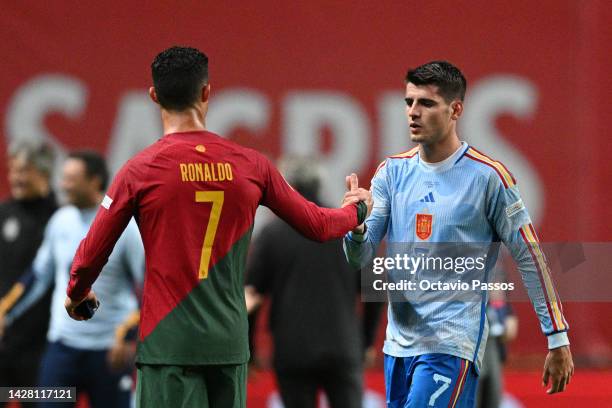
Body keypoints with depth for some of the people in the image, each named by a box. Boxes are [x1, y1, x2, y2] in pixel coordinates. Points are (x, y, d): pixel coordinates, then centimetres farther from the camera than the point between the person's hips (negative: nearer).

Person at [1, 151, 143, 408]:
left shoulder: (125, 225, -9)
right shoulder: (61, 221, 6)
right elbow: (39, 276, 16)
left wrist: (129, 336, -16)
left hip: (109, 350, -4)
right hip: (62, 343, 4)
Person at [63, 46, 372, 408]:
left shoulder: (140, 170, -6)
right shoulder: (250, 165, 3)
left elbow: (92, 253, 1)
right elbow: (317, 225, 14)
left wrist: (77, 294, 24)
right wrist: (356, 210, 37)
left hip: (168, 342, -3)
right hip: (230, 342, 4)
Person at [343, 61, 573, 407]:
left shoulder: (488, 176, -8)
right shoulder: (392, 171, 7)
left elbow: (530, 258, -3)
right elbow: (361, 258, 3)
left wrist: (558, 339, -4)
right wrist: (356, 228, -21)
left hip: (453, 344, -6)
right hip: (400, 341, 6)